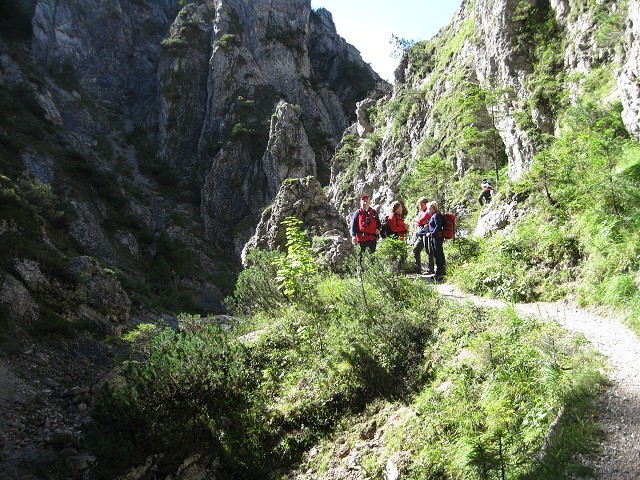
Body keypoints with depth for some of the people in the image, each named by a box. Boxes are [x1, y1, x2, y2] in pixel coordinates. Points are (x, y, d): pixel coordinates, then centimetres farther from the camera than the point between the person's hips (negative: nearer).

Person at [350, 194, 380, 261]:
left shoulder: (374, 212, 11)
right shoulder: (357, 213, 0)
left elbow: (378, 222, 19)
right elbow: (353, 224, -3)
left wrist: (378, 229, -2)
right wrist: (354, 235, -11)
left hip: (372, 238, 3)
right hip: (361, 238, -3)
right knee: (361, 255, 2)